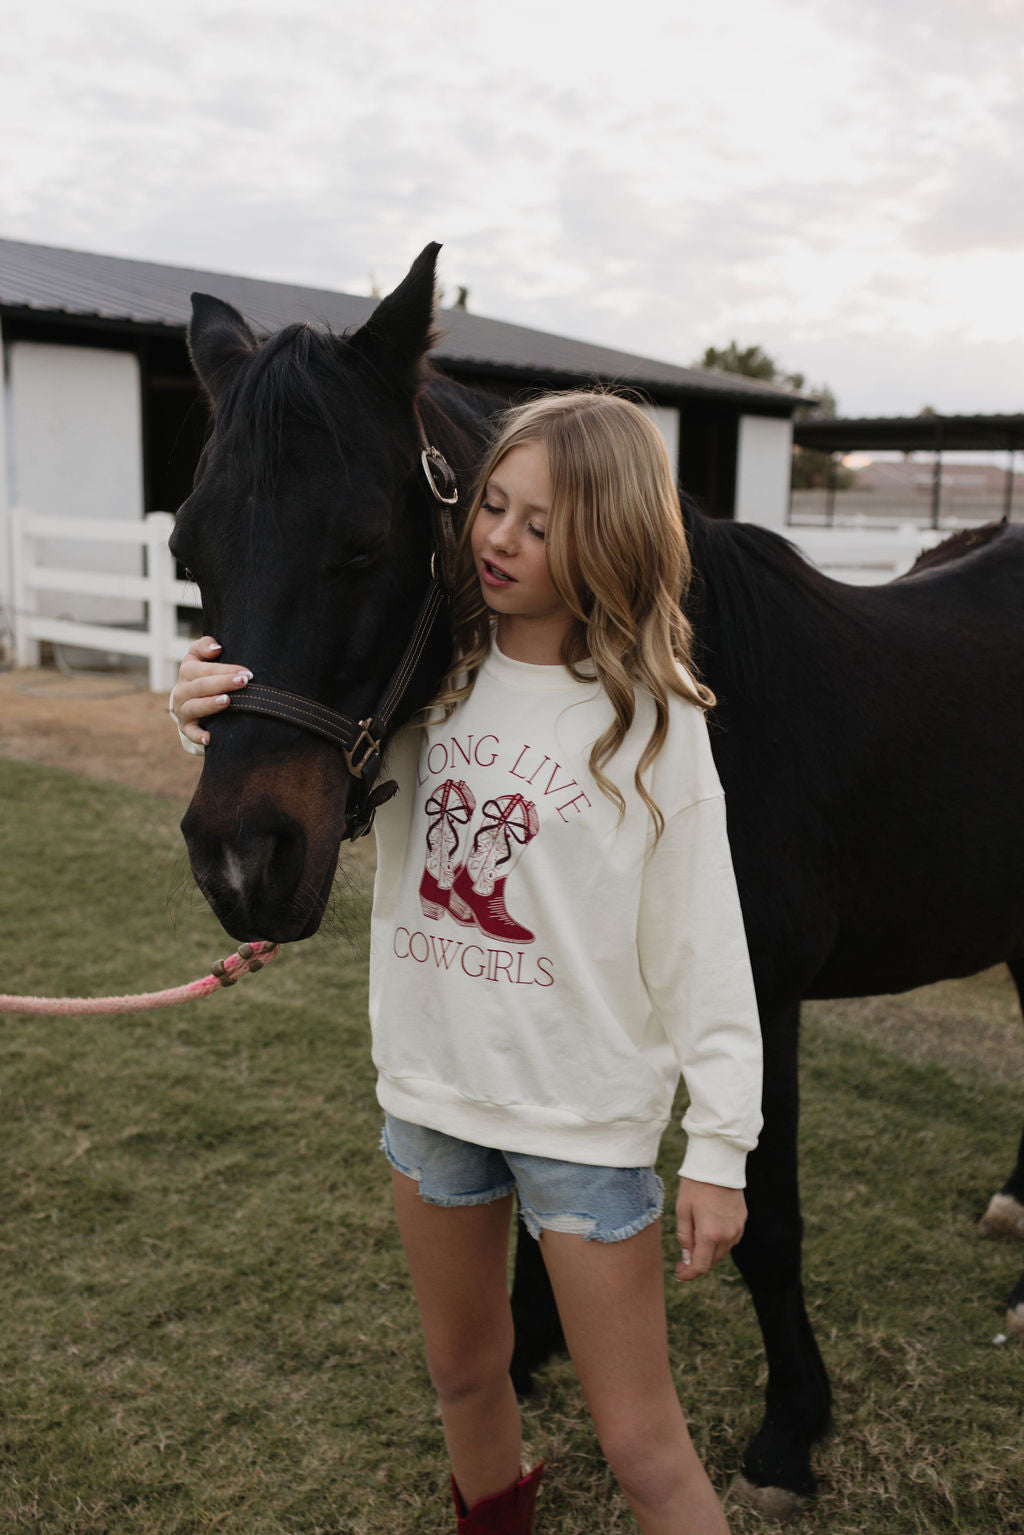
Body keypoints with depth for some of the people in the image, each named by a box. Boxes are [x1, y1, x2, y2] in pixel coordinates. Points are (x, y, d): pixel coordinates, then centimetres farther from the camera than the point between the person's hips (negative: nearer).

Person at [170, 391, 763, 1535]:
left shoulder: (653, 724, -13)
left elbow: (704, 947, -11)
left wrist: (720, 1148, -12)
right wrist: (219, 725, -21)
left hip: (584, 1110, -4)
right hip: (431, 1087, 4)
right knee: (465, 1375, 26)